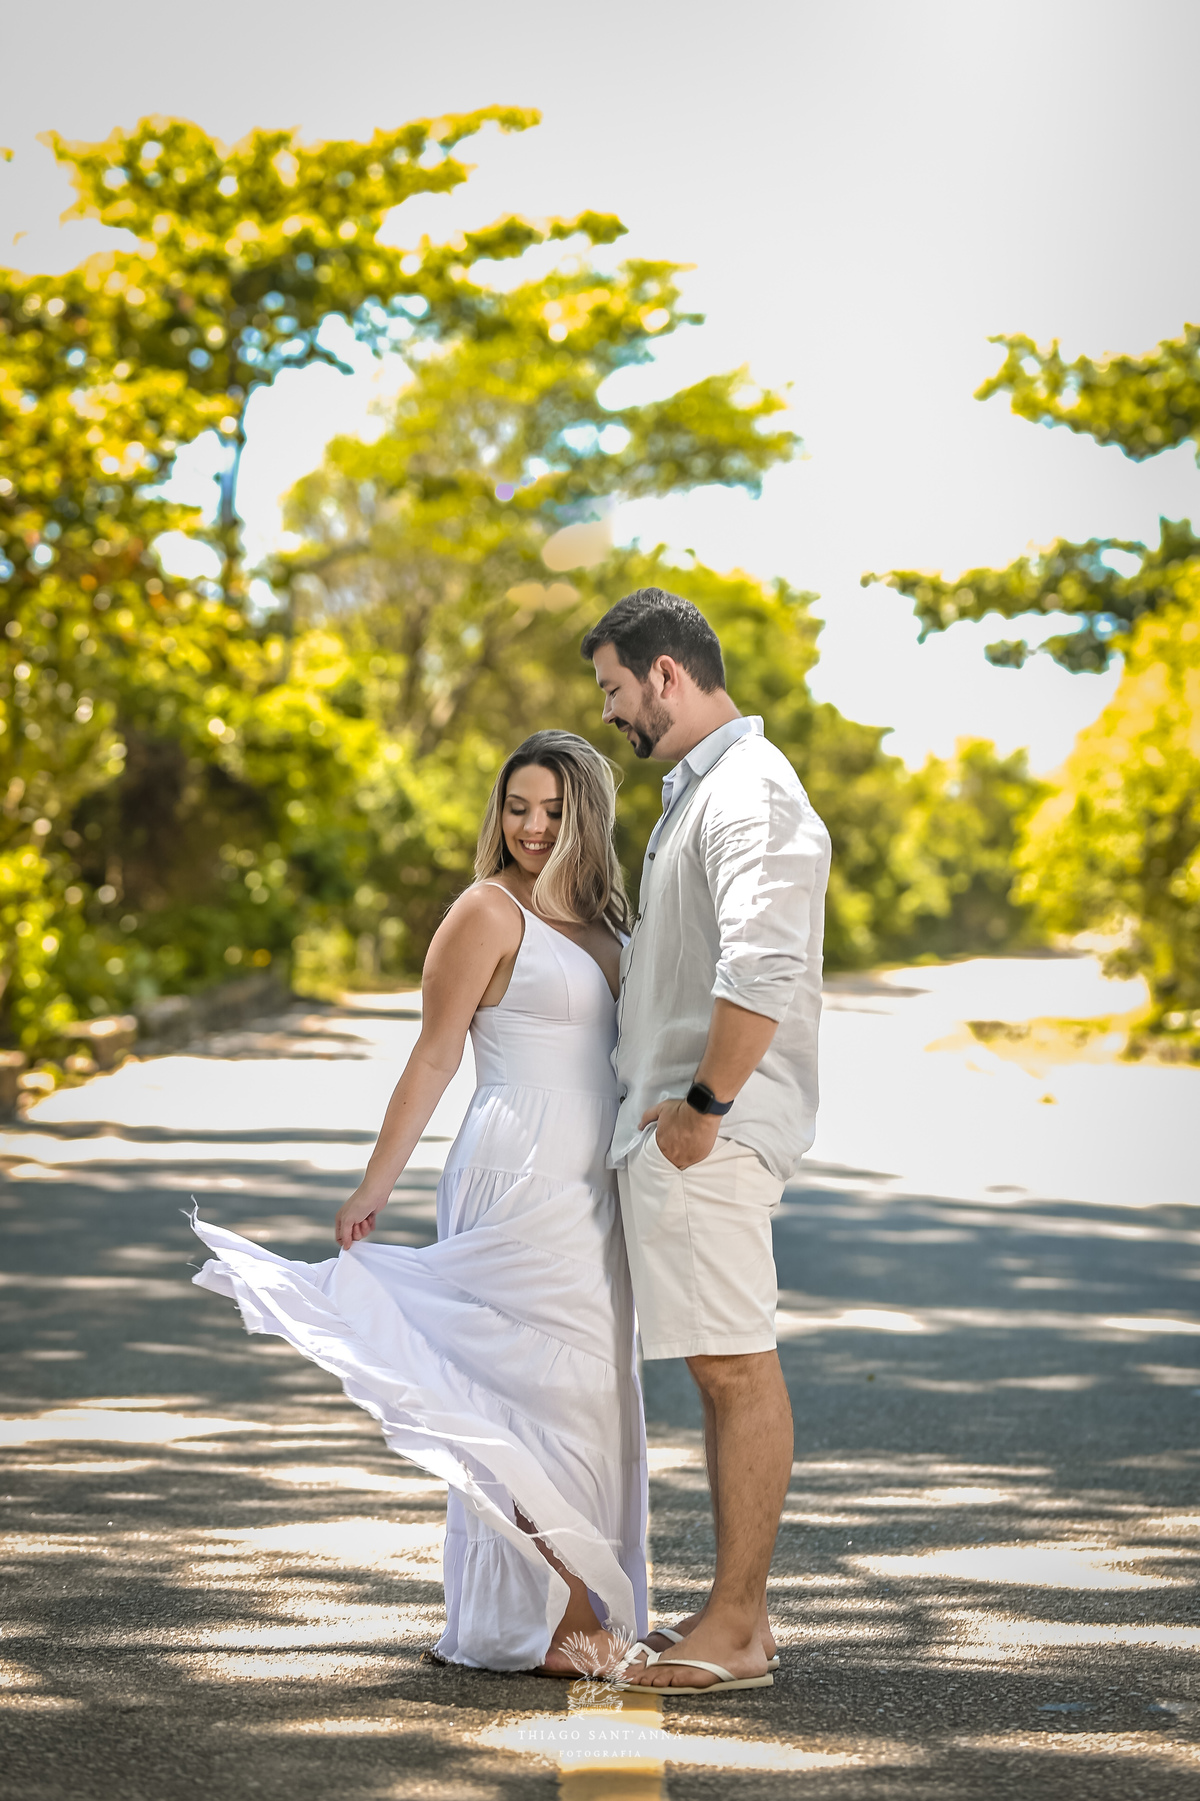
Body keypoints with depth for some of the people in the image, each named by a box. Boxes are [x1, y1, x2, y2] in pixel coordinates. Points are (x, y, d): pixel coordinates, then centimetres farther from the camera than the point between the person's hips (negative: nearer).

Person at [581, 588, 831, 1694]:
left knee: (737, 1367, -6)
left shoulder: (750, 792, -14)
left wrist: (703, 1104, -20)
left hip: (710, 1132, -10)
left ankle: (733, 1631, -1)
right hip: (678, 1122, 11)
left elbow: (764, 967, -26)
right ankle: (741, 1615, 19)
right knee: (729, 1369, 12)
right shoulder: (700, 786, 20)